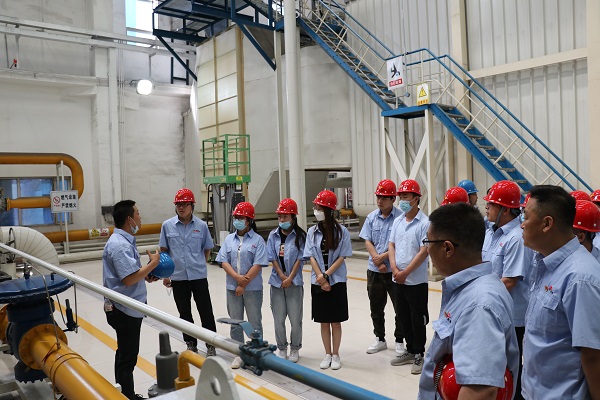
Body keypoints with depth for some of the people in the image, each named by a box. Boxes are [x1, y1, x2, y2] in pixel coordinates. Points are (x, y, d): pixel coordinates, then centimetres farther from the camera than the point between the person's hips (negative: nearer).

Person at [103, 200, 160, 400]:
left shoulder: (124, 240, 9)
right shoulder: (120, 244, -23)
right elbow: (129, 279, -28)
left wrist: (146, 275, 3)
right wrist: (153, 264, -17)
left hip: (127, 308, 11)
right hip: (125, 310, -11)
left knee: (125, 353, 20)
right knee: (128, 357, 1)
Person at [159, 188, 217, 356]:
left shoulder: (201, 225, -6)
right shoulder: (167, 225, -3)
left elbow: (207, 249, 7)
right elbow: (163, 251, 5)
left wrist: (198, 264, 5)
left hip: (199, 276, -1)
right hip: (178, 277, 1)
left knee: (206, 311, 5)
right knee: (184, 313, 14)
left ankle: (211, 346, 19)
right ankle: (191, 344, 31)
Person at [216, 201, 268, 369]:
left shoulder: (257, 240, -7)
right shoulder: (229, 239, 5)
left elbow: (258, 265, -12)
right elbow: (224, 262, 0)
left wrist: (244, 284, -14)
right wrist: (238, 277, -14)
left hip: (253, 288, -4)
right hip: (232, 287, 4)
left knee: (255, 322, 7)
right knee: (235, 323, 12)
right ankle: (238, 355, 26)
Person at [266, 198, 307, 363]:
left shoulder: (300, 236, -4)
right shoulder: (273, 235, 3)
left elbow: (300, 259, -6)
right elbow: (272, 258, 1)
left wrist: (290, 278, -11)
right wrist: (282, 277, -8)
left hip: (295, 282, -2)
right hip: (277, 281, 2)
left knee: (295, 318, 4)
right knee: (278, 319, 8)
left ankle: (295, 349, 23)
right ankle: (282, 348, 25)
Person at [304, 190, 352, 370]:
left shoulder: (341, 231, -7)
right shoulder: (312, 231, 1)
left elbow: (342, 257, -9)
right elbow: (311, 257, -2)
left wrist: (326, 275, -16)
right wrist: (321, 278, -12)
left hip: (337, 281, -2)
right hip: (318, 282, 2)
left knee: (335, 321, 8)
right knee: (324, 321, 11)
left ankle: (335, 355, 23)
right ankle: (327, 354, 25)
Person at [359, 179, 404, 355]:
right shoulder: (371, 217, 4)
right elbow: (367, 241, 1)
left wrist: (383, 256, -16)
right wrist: (378, 261, -10)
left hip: (394, 270, -5)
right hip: (374, 270, 5)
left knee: (400, 307, 6)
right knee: (376, 307, 16)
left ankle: (399, 341, 24)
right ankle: (380, 339, 32)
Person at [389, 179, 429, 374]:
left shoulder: (424, 223, -13)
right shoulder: (397, 221, 7)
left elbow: (424, 251, -17)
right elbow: (392, 245, 9)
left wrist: (405, 272, -15)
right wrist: (394, 268, -6)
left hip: (416, 280, -6)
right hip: (398, 279, 7)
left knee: (418, 319, 5)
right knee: (404, 318, 16)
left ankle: (419, 355, 20)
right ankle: (410, 351, 31)